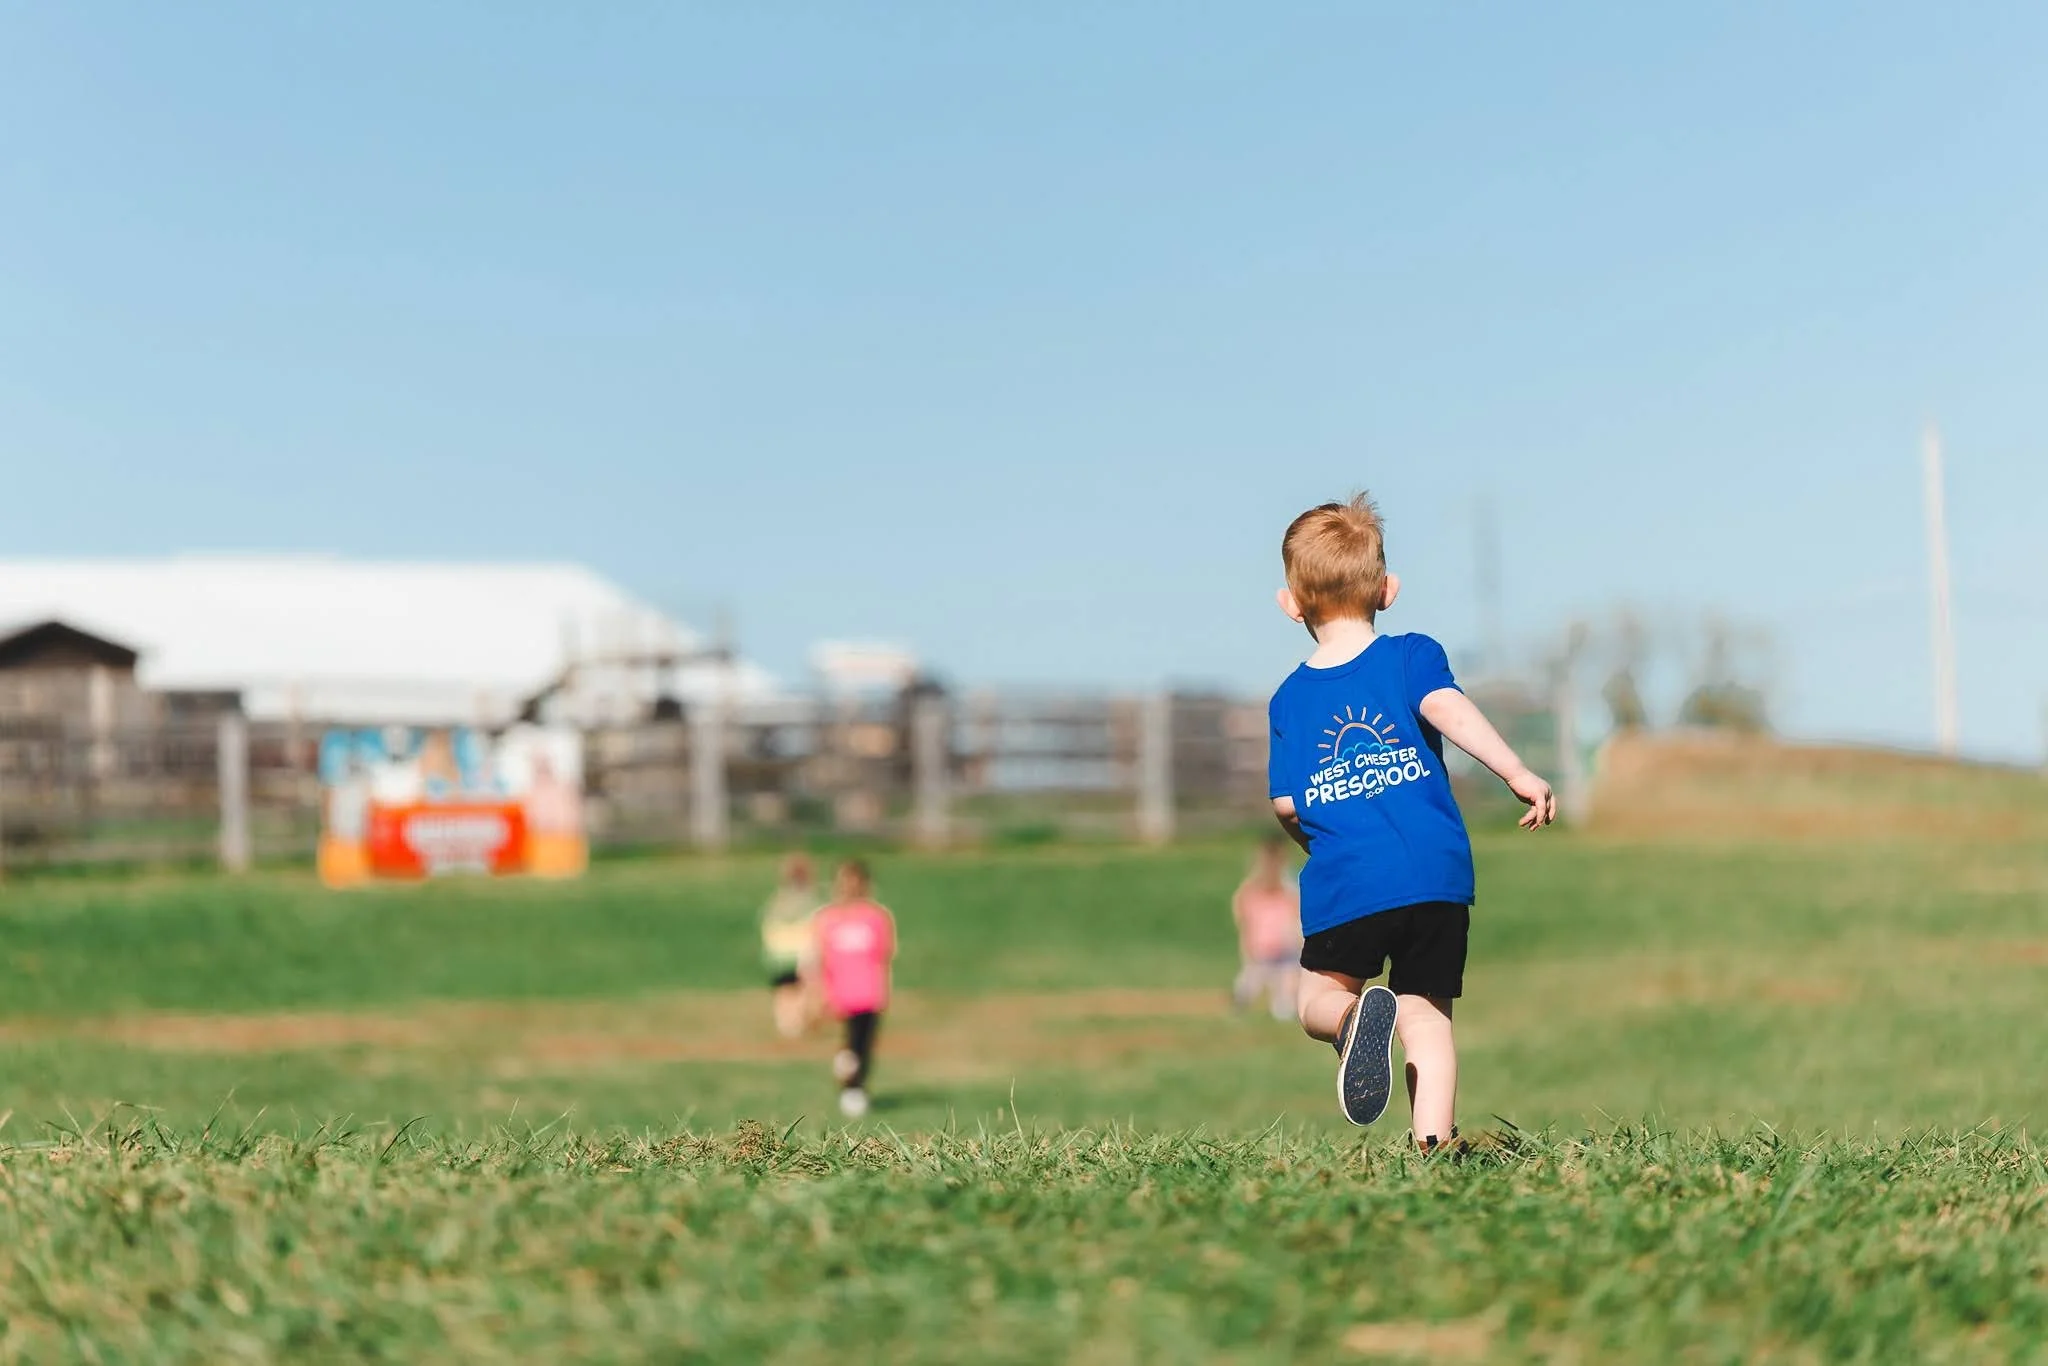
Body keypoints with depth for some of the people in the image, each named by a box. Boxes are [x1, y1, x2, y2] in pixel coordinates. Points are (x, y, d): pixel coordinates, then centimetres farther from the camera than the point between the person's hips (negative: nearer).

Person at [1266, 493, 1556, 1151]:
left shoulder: (1289, 699, 12)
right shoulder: (1413, 656, 6)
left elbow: (1285, 805, 8)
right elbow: (1446, 708, -15)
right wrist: (1519, 773, -21)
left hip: (1344, 885, 0)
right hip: (1437, 875, 0)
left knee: (1319, 996, 16)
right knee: (1427, 1015, 9)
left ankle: (1354, 1016, -18)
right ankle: (1434, 1142, -6)